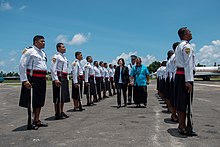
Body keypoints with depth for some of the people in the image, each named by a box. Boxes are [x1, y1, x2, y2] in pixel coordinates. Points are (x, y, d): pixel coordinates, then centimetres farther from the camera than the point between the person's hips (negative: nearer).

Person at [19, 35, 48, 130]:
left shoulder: (43, 53, 17)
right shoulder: (29, 52, -8)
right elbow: (22, 65, -13)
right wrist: (25, 80, -18)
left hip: (42, 80, 8)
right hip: (33, 79, -8)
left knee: (39, 101, 13)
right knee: (32, 102, -2)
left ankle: (37, 120, 25)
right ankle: (30, 123, 8)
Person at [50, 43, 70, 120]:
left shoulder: (64, 57, 20)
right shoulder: (56, 56, -8)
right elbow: (52, 68, -17)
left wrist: (67, 78, 19)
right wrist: (55, 79, -23)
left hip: (64, 78, 9)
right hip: (59, 78, -9)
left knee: (64, 96, 13)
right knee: (58, 97, -6)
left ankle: (61, 112, 23)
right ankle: (57, 114, 0)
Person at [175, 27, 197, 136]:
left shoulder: (179, 46, 20)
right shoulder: (187, 46, -10)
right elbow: (188, 64, -18)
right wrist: (188, 81, -23)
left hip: (178, 74, 10)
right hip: (184, 75, -10)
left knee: (180, 102, 14)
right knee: (184, 102, -5)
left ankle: (182, 125, 25)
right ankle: (182, 128, 2)